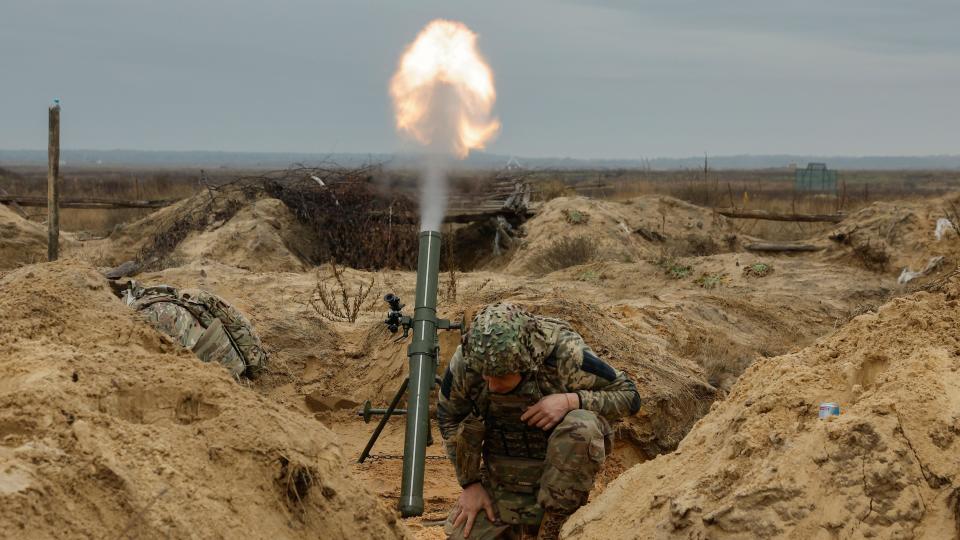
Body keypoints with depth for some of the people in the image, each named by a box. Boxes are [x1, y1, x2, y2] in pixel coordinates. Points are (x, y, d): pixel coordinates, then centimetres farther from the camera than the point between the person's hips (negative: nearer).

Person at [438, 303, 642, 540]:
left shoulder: (565, 353, -25)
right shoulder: (464, 362, -17)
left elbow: (629, 396, -14)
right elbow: (449, 419, 1)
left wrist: (570, 401, -30)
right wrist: (470, 484, -4)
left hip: (561, 473, -2)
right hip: (502, 482, 2)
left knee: (581, 427, -33)